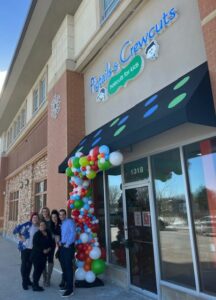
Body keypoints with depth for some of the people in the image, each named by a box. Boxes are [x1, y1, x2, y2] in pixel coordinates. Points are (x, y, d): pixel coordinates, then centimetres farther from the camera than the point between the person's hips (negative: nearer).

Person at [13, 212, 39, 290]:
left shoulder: (39, 227, -2)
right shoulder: (28, 224, -13)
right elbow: (17, 228, -9)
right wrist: (20, 237, -8)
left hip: (33, 248, 4)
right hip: (25, 247, -4)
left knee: (30, 264, 14)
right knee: (24, 264, 1)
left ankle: (27, 279, 32)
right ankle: (24, 282, 13)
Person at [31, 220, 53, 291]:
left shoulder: (48, 233, 6)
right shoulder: (37, 234, -11)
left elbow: (51, 242, 12)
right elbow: (35, 245, -16)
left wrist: (49, 248, -5)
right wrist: (43, 250, -19)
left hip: (44, 255, 6)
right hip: (36, 254, -6)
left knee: (41, 269, 9)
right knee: (37, 269, -2)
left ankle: (35, 284, 23)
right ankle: (35, 286, 9)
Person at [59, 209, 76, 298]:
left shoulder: (70, 221, -8)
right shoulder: (61, 223, 16)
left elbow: (73, 233, -15)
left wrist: (67, 244, -15)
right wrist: (60, 242, 3)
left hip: (69, 246, -8)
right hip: (62, 246, 8)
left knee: (68, 267, -7)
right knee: (64, 266, 13)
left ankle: (70, 289, -3)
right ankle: (67, 285, 26)